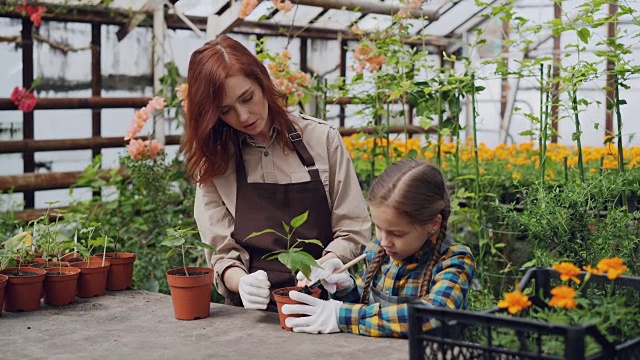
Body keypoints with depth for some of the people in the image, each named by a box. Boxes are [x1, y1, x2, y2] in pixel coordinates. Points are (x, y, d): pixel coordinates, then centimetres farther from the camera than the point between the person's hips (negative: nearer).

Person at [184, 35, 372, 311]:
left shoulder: (321, 139, 3)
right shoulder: (212, 163, 5)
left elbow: (354, 230, 4)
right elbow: (222, 254, 2)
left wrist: (322, 266, -14)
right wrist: (242, 283, -19)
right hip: (253, 311, 2)